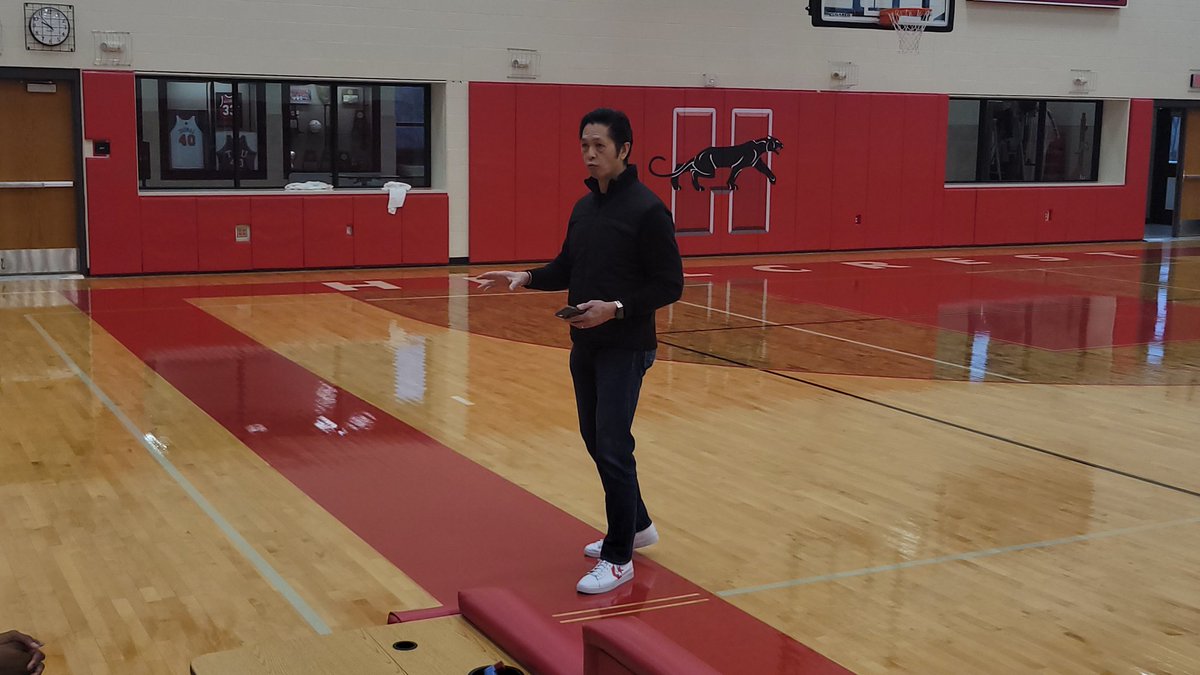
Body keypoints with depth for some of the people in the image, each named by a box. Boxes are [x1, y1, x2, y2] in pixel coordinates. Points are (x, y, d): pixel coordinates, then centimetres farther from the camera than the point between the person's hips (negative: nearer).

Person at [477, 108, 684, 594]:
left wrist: (616, 308, -25)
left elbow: (670, 285, -15)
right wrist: (528, 278, 0)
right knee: (595, 438, 16)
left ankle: (618, 558, 6)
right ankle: (636, 525, 35)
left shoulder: (646, 209, -15)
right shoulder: (584, 206, 9)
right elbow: (567, 268, 18)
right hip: (584, 345, 8)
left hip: (625, 348, -8)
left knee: (612, 448, -7)